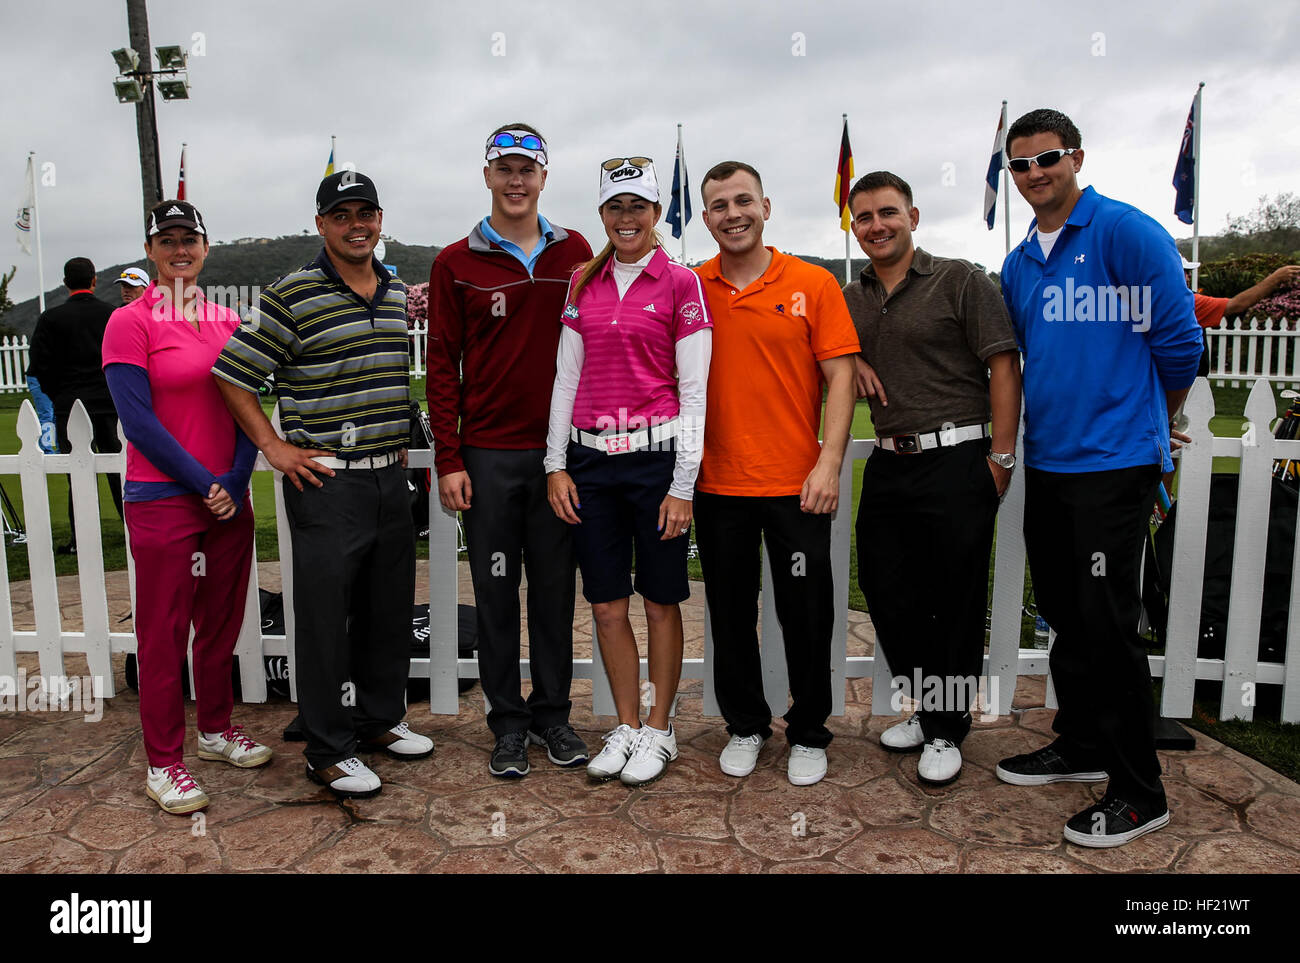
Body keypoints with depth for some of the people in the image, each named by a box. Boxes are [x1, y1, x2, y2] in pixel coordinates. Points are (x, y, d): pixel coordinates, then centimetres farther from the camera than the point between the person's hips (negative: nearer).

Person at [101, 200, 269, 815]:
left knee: (221, 622, 15)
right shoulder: (130, 321, -6)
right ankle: (163, 763, 16)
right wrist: (204, 484, -12)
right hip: (163, 501, -5)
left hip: (229, 499, 5)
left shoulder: (228, 322, 9)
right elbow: (139, 422, -11)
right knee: (164, 632, 4)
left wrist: (235, 483, -5)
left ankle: (216, 729, 33)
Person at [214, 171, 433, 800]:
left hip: (390, 476, 6)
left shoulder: (400, 295, 11)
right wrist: (275, 447, -9)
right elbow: (232, 375, -7)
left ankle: (380, 719, 33)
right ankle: (328, 750, 15)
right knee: (325, 615, 2)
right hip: (325, 483, -6)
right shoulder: (292, 296, -9)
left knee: (390, 607, 15)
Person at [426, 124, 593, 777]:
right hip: (487, 455, -1)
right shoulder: (456, 263, 2)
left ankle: (553, 714, 24)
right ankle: (507, 723, 21)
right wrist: (448, 461, -5)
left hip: (558, 450, 1)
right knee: (496, 593, 7)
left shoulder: (575, 253, 7)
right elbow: (443, 365, 1)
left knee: (555, 588, 9)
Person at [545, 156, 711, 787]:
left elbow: (693, 390, -5)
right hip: (590, 458, 4)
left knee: (660, 600, 7)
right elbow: (567, 376, 12)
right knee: (606, 604, 9)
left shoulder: (680, 283, -2)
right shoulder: (584, 283, 11)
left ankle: (659, 730, 23)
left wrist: (683, 485, -9)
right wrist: (556, 464, 5)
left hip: (655, 454, -4)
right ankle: (626, 727, 26)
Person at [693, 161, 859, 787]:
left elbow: (839, 377, -3)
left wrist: (829, 464, -13)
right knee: (730, 614, 12)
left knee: (807, 616, 7)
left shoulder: (813, 284, -1)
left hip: (797, 484, -2)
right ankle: (744, 727, 31)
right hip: (717, 484, 2)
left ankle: (808, 735, 27)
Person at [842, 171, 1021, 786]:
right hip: (888, 464, 6)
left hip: (956, 462, -5)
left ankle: (946, 731, 18)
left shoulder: (959, 280, -3)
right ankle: (924, 707, 31)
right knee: (887, 593, 11)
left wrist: (1001, 456, -11)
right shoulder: (850, 299, 13)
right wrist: (853, 360, 4)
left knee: (956, 602, 2)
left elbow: (1003, 366, -6)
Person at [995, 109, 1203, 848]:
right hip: (1046, 461, 7)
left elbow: (1179, 341, -7)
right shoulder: (1019, 264, 13)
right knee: (1066, 616, 16)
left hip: (1115, 462, -7)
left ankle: (1140, 793, 11)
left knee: (1108, 625, -4)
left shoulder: (1127, 232, -9)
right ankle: (1080, 747, 33)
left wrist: (1153, 423, 6)